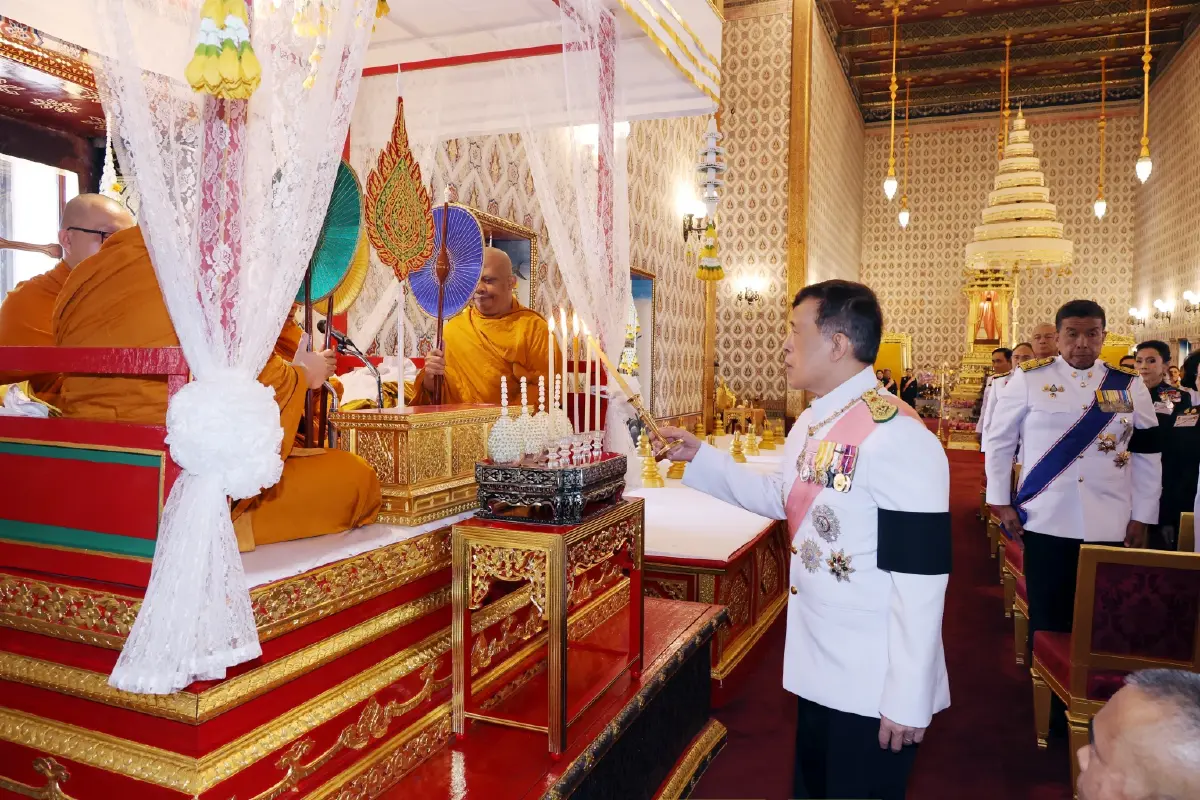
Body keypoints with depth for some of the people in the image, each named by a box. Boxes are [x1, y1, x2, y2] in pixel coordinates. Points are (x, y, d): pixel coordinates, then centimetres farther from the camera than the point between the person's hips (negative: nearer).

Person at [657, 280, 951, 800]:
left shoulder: (899, 438, -24)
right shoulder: (809, 424, 4)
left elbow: (920, 578, -23)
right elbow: (781, 499, 20)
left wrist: (907, 699, -19)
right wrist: (699, 458, 14)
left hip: (875, 686, -8)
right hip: (817, 666, 8)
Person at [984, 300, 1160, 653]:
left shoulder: (1129, 386, 6)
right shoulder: (1029, 378, -2)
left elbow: (1147, 455, 8)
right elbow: (998, 441, 2)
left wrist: (1141, 518, 4)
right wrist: (1000, 502, -1)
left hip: (1110, 526, 2)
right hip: (1046, 523, -2)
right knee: (1047, 618, 7)